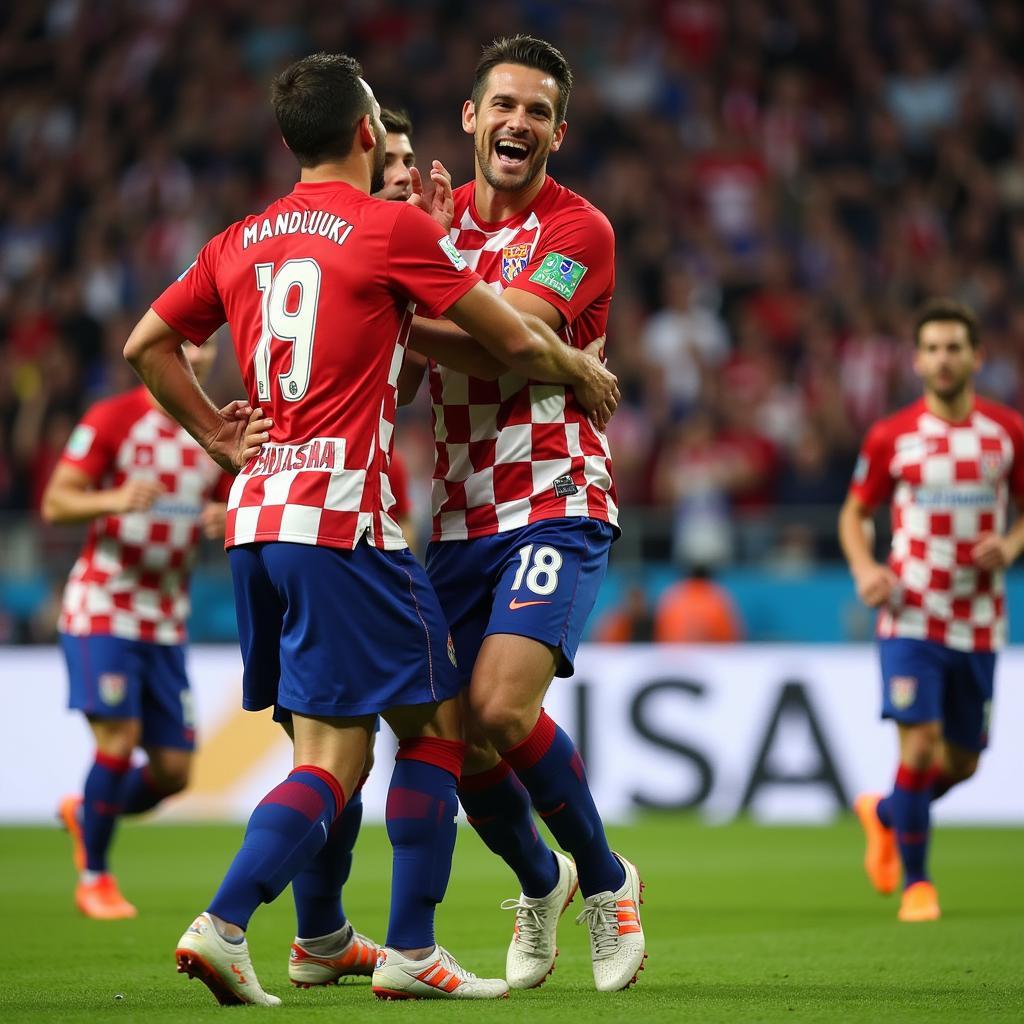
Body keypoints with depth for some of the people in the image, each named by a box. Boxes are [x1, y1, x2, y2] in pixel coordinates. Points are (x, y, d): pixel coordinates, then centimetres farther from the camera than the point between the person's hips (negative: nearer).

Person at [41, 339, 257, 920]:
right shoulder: (114, 419, -6)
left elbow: (234, 513, 15)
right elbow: (55, 503, -8)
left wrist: (224, 523, -10)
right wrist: (115, 500, -27)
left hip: (167, 622, 5)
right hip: (102, 610, -5)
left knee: (174, 772, 0)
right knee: (120, 735, -17)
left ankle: (86, 814, 31)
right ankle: (94, 877, 3)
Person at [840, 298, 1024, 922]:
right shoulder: (891, 437, -1)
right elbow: (855, 513, 10)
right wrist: (865, 569, -9)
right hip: (911, 619, -3)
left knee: (961, 762, 10)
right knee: (920, 744, -15)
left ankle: (884, 813, 40)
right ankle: (916, 883, 2)